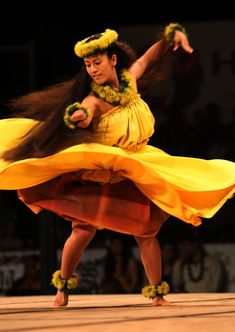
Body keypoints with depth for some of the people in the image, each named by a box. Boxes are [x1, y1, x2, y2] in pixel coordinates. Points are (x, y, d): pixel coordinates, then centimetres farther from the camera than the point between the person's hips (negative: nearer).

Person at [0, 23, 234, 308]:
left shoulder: (129, 80, -4)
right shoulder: (93, 99, -18)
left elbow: (144, 60, 16)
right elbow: (82, 117, -41)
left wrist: (172, 36, 9)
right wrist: (80, 117, -63)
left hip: (138, 172, 4)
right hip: (100, 175, -4)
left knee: (146, 232, 1)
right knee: (84, 230, -10)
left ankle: (158, 293, 11)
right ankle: (63, 287, 10)